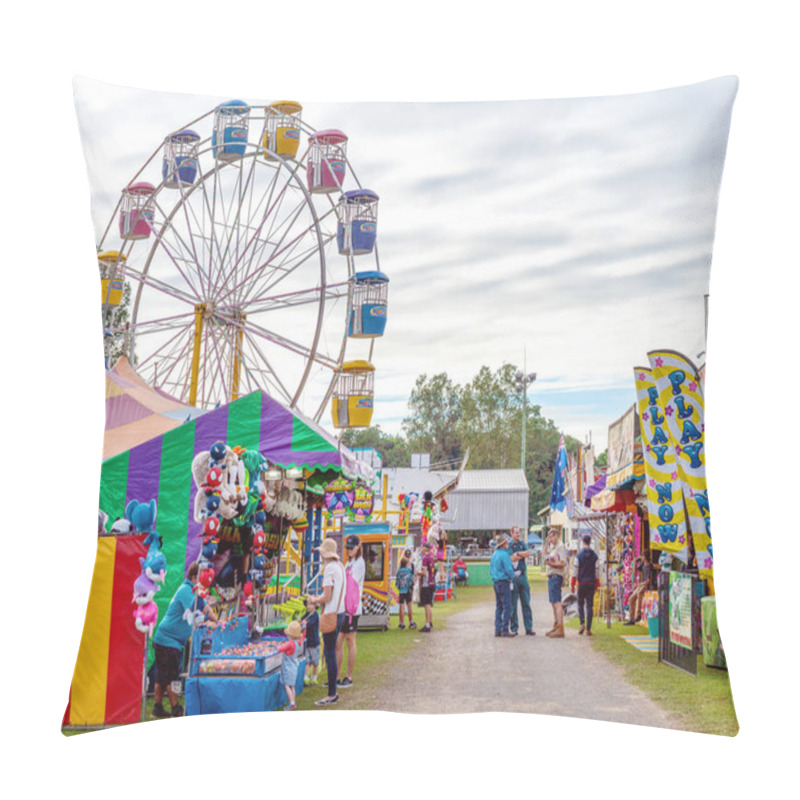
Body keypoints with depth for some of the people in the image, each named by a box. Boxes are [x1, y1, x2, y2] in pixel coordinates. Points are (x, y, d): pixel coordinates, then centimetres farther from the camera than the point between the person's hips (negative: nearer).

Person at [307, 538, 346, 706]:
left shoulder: (329, 569, -15)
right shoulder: (340, 566, 12)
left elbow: (327, 597, -18)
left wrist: (314, 600, -1)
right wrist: (319, 598, 19)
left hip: (331, 615, -9)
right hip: (340, 612, 9)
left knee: (330, 653, -5)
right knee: (330, 652, 16)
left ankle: (331, 695, -2)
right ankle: (333, 690, 21)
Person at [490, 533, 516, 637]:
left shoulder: (494, 555, 12)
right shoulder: (504, 554, -14)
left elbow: (491, 569, 18)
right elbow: (509, 569, -16)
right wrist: (513, 577, 1)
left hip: (495, 582, 9)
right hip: (504, 582, -9)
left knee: (498, 607, 12)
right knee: (507, 606, -5)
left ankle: (498, 629, 12)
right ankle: (505, 630, -6)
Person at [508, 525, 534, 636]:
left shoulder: (522, 543, 15)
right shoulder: (508, 545, -1)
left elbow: (528, 552, -2)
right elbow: (512, 558, -14)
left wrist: (517, 554, -8)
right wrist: (523, 555, -2)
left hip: (523, 576, 5)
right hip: (513, 576, -5)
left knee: (526, 603, 4)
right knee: (513, 604, 0)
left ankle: (529, 628, 7)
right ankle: (514, 629, 7)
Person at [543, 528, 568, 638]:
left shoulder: (560, 547, -10)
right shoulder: (552, 547, 18)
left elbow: (563, 563, -18)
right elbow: (545, 553, 35)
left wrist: (551, 564, -27)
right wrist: (547, 543, 22)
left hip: (556, 576, -11)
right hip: (551, 577, 11)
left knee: (557, 602, -16)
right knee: (553, 602, 15)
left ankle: (560, 629, -21)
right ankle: (555, 626, 24)